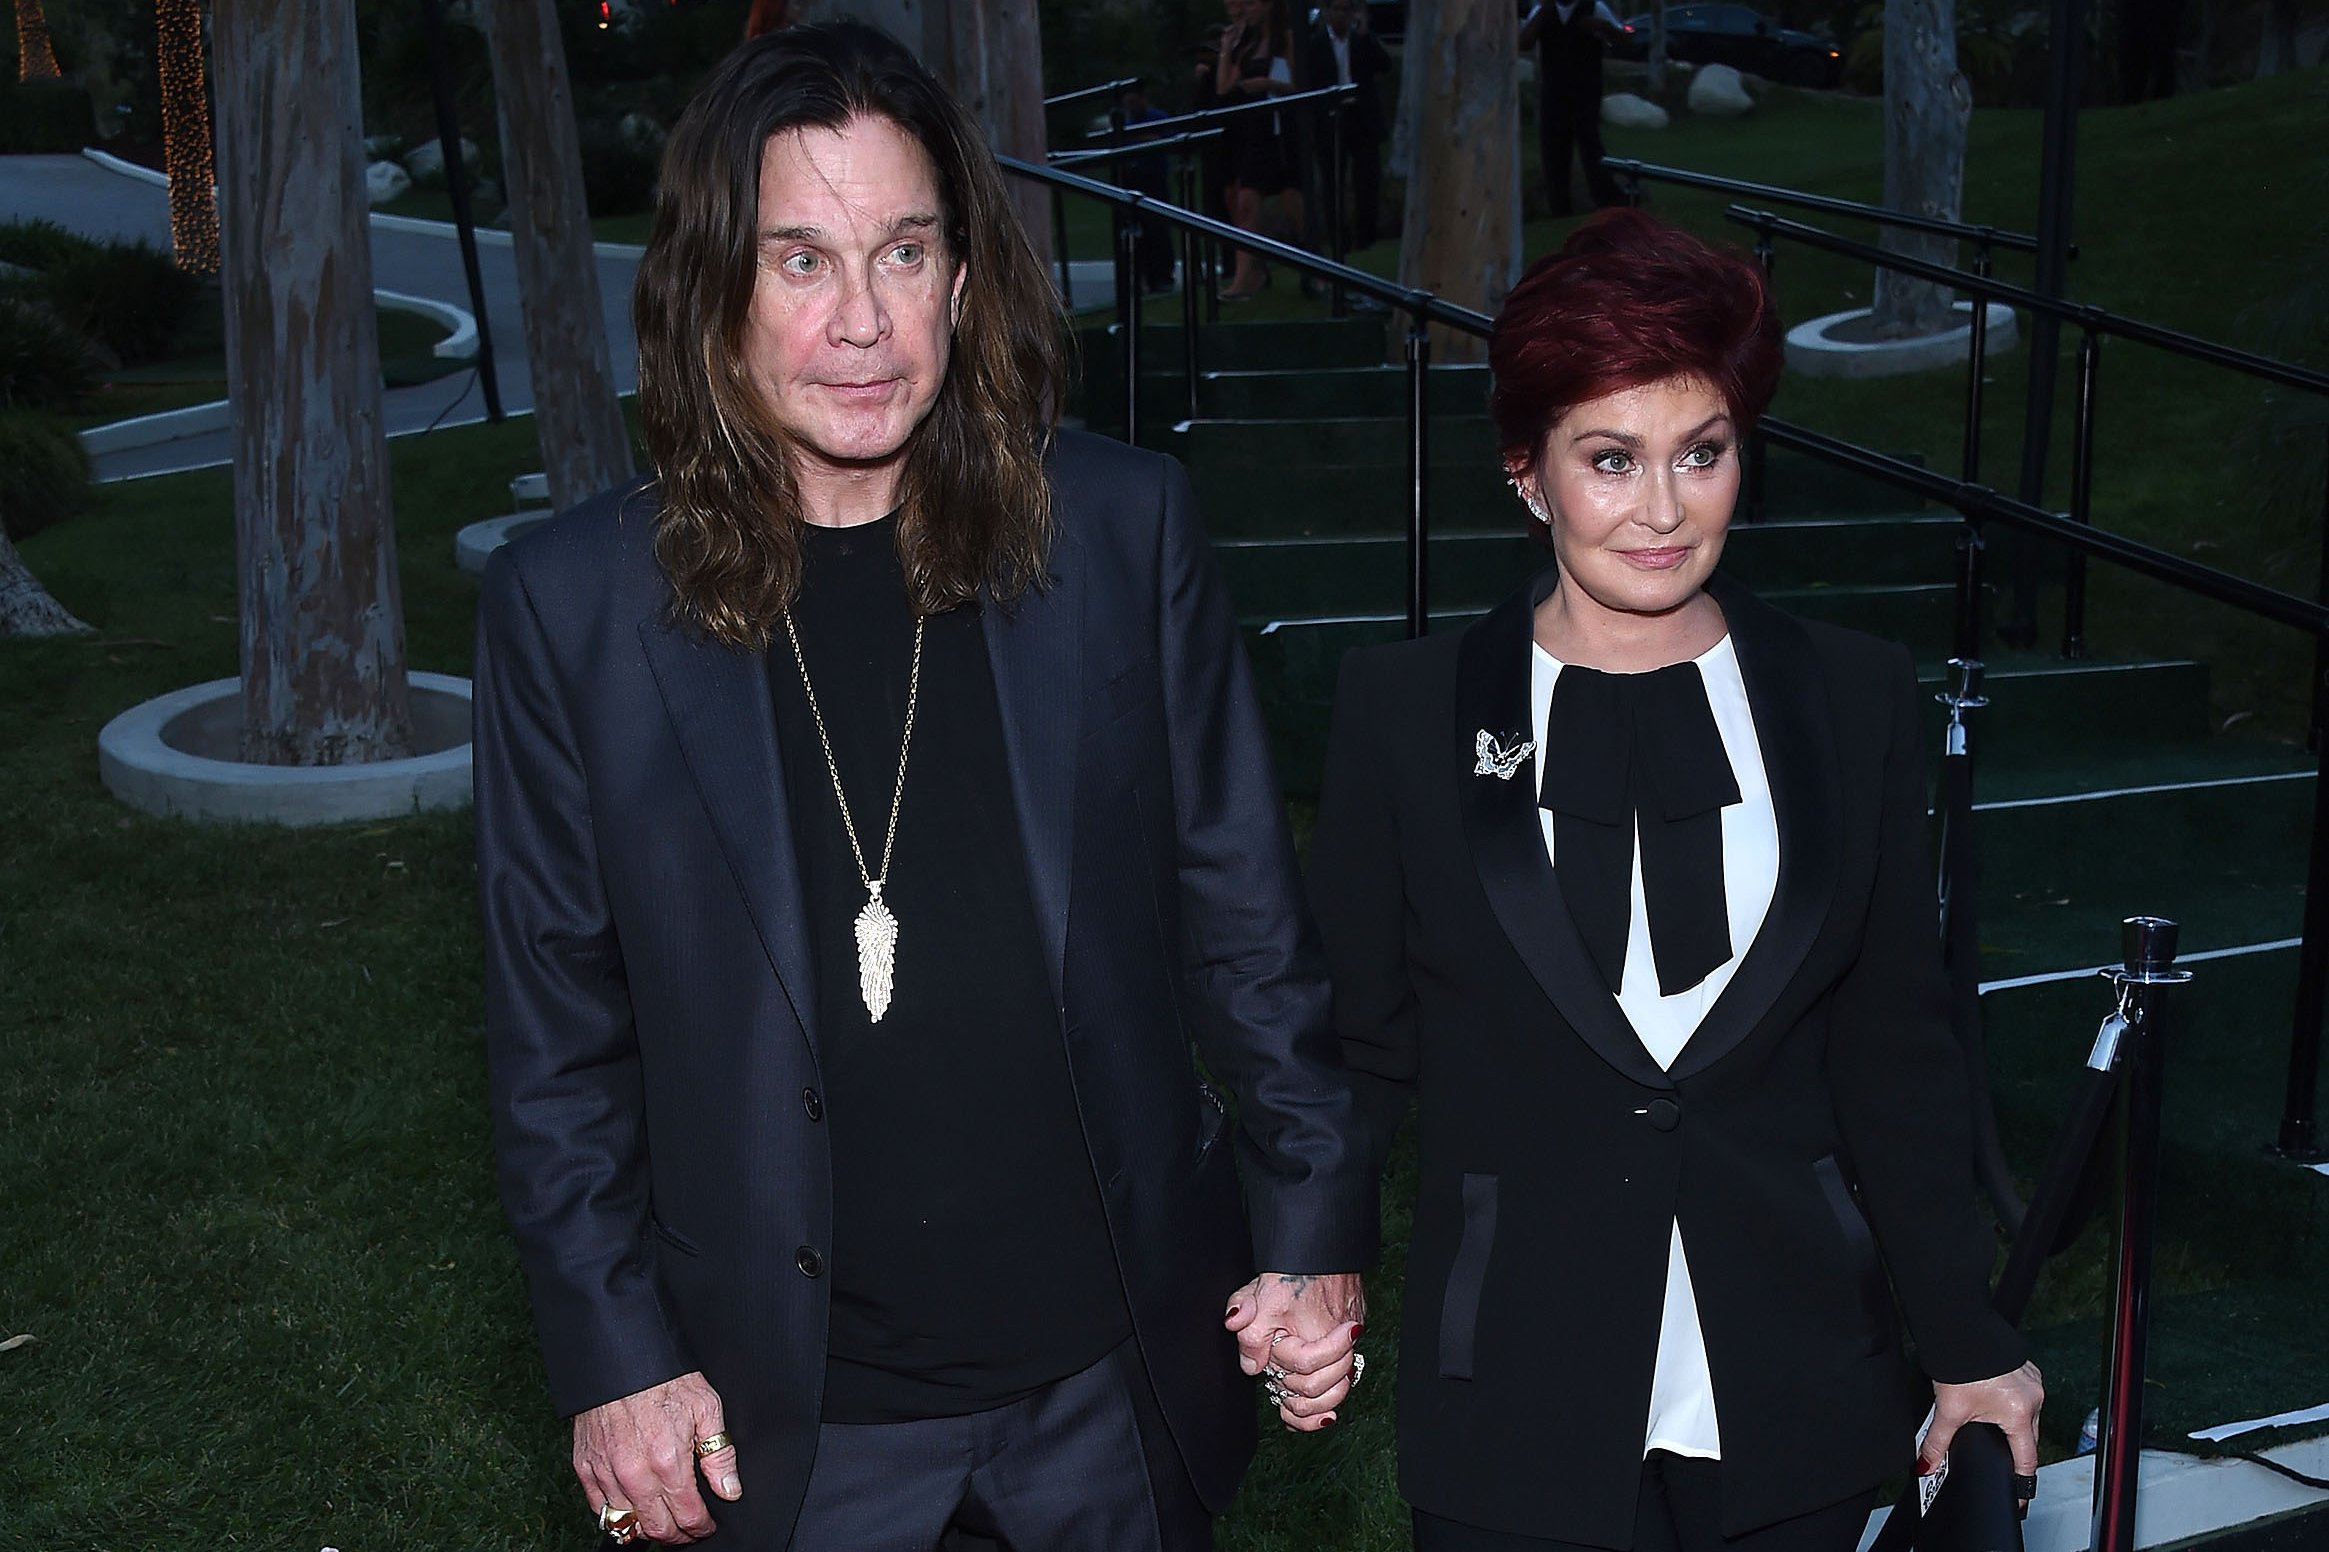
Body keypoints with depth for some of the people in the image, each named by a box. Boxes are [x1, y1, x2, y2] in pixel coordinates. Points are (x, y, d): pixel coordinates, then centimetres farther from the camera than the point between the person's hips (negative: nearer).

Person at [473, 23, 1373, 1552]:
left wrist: (1319, 1224, 0)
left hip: (1116, 1368, 1)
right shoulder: (572, 603, -9)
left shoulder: (1126, 528, -7)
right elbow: (557, 1015, -2)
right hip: (791, 1414, 0)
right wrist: (615, 1356, -3)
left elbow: (1242, 909, -1)